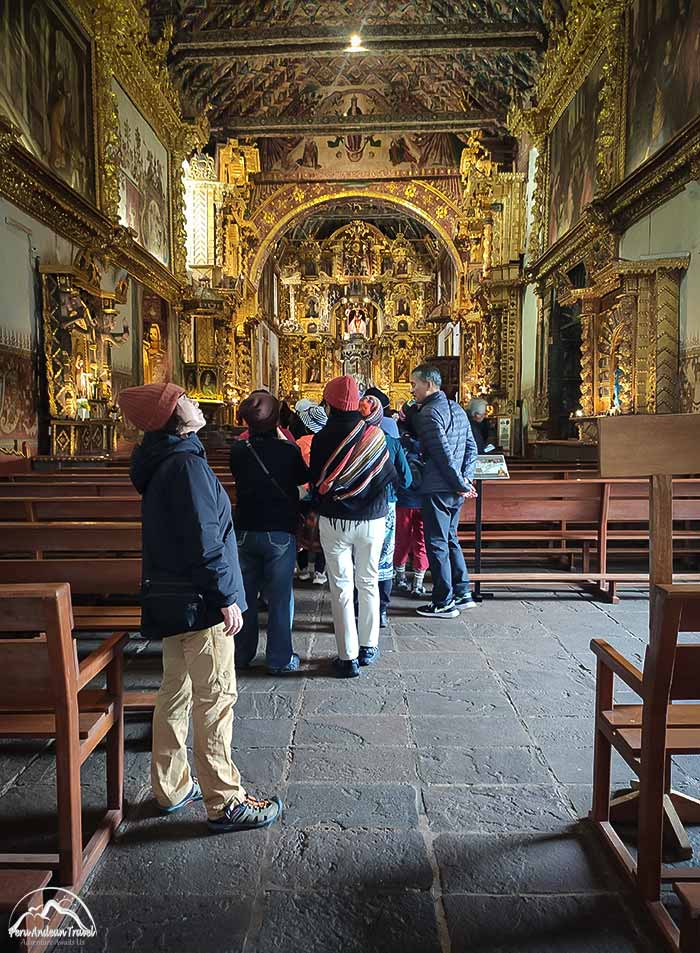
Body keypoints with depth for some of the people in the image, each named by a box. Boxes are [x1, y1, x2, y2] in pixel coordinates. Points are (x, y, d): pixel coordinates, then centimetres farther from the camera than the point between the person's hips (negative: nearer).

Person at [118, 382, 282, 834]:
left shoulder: (161, 463, 11)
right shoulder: (188, 463, -19)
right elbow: (206, 539, -23)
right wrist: (227, 598, -18)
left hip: (170, 598, 10)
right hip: (200, 601, -10)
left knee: (176, 693, 18)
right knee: (215, 699, 1)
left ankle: (172, 787, 32)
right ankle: (225, 803, 13)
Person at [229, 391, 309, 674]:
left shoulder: (238, 450, -5)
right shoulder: (289, 450, -14)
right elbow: (304, 478, 4)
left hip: (245, 532, 3)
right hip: (280, 533, -3)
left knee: (245, 596, 15)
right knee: (280, 599, 7)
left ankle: (242, 654, 27)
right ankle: (279, 659, 14)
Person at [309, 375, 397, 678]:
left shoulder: (321, 439, -11)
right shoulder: (374, 434, -8)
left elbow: (316, 481, -3)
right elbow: (389, 476, -1)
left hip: (334, 522, -1)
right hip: (372, 520, 2)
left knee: (341, 587, 7)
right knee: (368, 583, 16)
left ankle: (348, 658, 12)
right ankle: (368, 647, 27)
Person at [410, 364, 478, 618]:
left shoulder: (428, 413, -14)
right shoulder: (457, 409, 14)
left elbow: (443, 454, -20)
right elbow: (471, 447, 13)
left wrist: (462, 484, -12)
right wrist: (465, 479, 4)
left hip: (437, 489, -9)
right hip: (455, 490, 9)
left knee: (437, 545, 0)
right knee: (450, 540, 18)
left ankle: (444, 603, 7)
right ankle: (463, 594, 24)